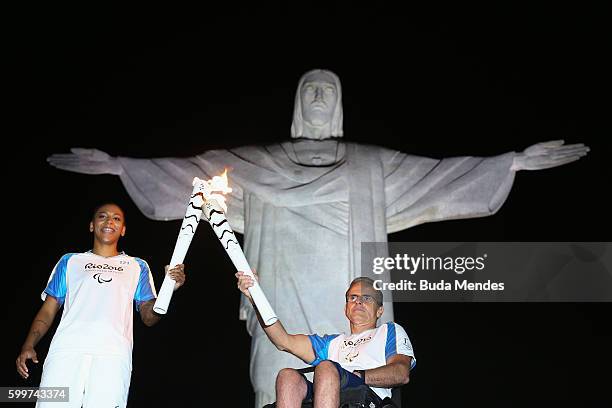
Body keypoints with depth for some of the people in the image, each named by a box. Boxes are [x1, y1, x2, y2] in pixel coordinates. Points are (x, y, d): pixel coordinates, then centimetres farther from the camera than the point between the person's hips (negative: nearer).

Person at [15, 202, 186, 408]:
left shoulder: (137, 266, 24)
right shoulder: (70, 261, 26)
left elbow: (148, 317, 15)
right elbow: (48, 310, 20)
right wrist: (28, 345, 4)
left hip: (114, 354, 0)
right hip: (67, 350, 1)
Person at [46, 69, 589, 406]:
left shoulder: (374, 166, 12)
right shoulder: (257, 164, 13)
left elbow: (442, 173, 7)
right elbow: (190, 171, 8)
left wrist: (517, 159, 0)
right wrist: (117, 164, 0)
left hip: (352, 311, 0)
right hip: (287, 309, 0)